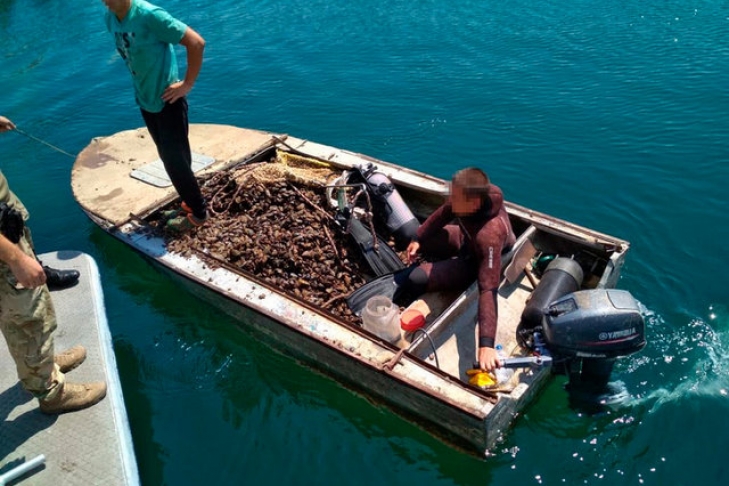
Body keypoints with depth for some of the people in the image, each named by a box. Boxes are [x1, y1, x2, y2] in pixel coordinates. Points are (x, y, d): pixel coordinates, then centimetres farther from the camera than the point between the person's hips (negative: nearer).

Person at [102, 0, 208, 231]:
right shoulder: (110, 19, 1)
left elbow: (196, 42, -21)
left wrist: (187, 84, -18)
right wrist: (142, 83, 9)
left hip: (168, 100, -7)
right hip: (146, 100, 7)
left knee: (175, 159, 0)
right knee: (169, 157, 16)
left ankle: (199, 211, 17)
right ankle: (190, 202, 32)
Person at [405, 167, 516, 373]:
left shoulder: (489, 236, -46)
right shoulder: (477, 193, -27)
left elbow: (488, 289, -50)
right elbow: (444, 212, -5)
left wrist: (486, 344, -55)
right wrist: (418, 238, -2)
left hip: (479, 262, -6)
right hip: (468, 238, 7)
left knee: (417, 279, -18)